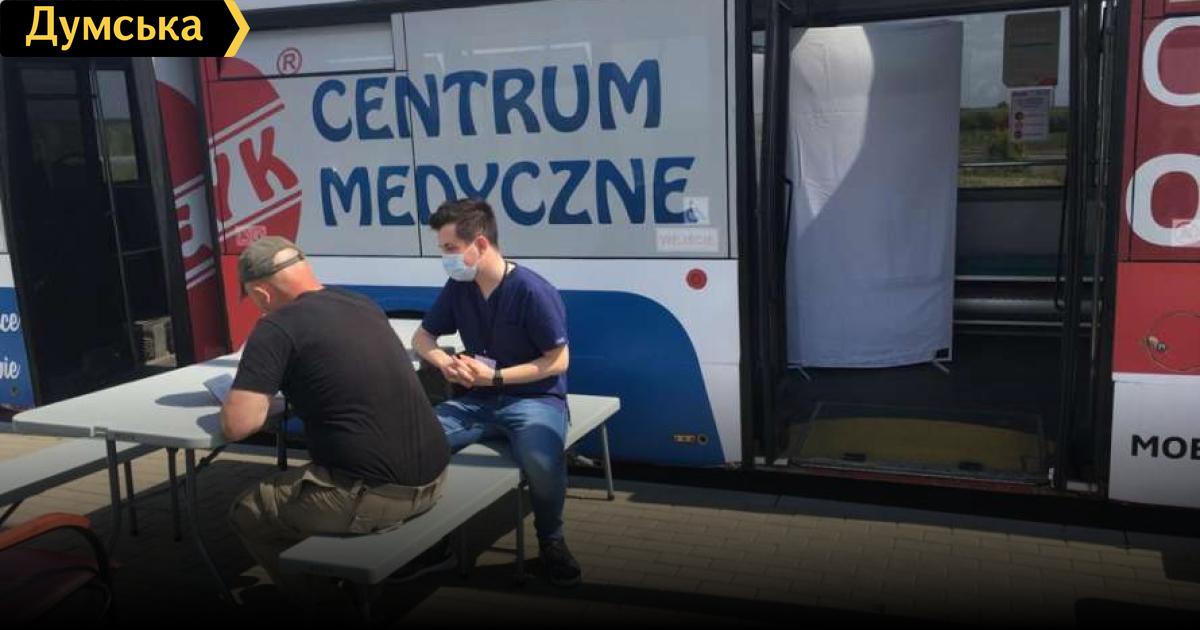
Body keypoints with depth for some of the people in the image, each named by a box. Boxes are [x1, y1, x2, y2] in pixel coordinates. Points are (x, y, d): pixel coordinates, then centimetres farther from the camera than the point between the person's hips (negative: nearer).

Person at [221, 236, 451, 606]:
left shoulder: (277, 327, -8)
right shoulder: (363, 304, 13)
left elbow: (236, 427, -10)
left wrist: (261, 389, 9)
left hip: (376, 493, -8)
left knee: (247, 513, 18)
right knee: (299, 480, 34)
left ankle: (322, 604, 24)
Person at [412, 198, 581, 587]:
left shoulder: (532, 291, -16)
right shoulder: (457, 288, 2)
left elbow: (558, 362, -13)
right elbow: (422, 338, 14)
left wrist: (495, 376, -18)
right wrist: (446, 363, -9)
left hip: (535, 398, -5)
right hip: (478, 400, 5)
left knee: (542, 460, -37)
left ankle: (551, 541, -6)